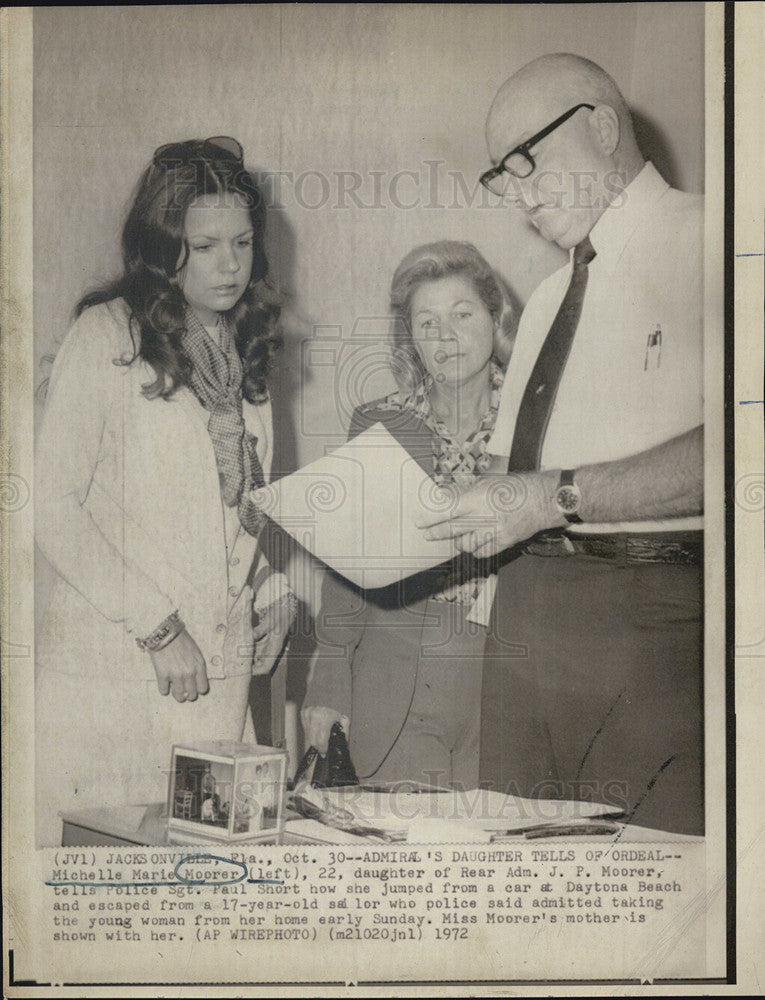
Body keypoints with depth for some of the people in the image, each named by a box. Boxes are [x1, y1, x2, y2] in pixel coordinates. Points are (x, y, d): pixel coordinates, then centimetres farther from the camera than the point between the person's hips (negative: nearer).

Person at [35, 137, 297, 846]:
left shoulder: (242, 347, 14)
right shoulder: (107, 335, -6)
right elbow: (52, 504, -12)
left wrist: (271, 589, 8)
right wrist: (157, 627, -13)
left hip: (219, 667, 5)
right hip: (109, 664, -5)